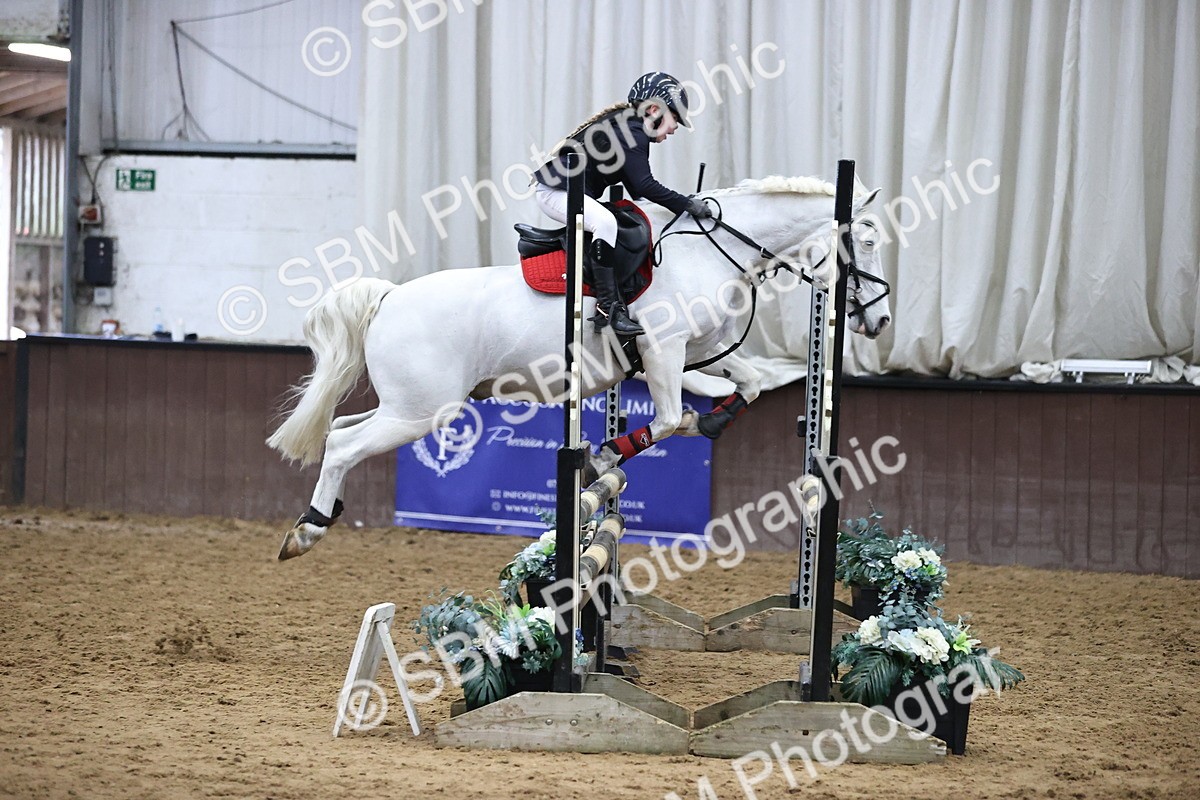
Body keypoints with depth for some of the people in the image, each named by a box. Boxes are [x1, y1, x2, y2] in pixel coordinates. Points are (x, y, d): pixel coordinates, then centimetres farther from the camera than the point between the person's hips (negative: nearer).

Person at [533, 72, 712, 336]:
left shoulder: (628, 128, 15)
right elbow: (644, 186, -25)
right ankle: (608, 308, -36)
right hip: (556, 192, -11)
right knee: (605, 222, -33)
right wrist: (686, 205, -19)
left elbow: (635, 189, 17)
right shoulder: (631, 132, -17)